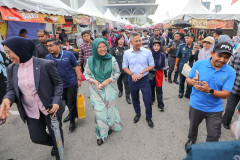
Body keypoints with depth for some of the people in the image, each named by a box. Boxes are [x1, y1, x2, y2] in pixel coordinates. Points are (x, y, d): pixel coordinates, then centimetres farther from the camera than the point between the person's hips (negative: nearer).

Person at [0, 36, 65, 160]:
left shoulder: (45, 65, -18)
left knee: (56, 134, 13)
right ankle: (55, 145, 50)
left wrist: (56, 102, -20)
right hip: (31, 112, 5)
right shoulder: (11, 68, -2)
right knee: (36, 137, 15)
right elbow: (11, 89, 4)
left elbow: (58, 83, -9)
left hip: (50, 108, -4)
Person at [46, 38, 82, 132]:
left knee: (71, 102, 4)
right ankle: (71, 114, 46)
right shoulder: (48, 57, -3)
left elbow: (76, 66, -6)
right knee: (66, 101, 20)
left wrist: (79, 79, -7)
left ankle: (72, 121, 23)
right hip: (60, 84, 4)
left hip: (71, 83, -3)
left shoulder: (68, 54, -11)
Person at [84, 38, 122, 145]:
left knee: (110, 108, 12)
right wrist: (94, 81, -13)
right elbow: (86, 74, 3)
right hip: (96, 89, 0)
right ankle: (102, 134, 18)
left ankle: (111, 126, 40)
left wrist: (108, 80, -13)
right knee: (99, 110, -2)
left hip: (109, 89, 1)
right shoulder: (90, 60, -5)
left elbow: (117, 72, 1)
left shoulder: (111, 59, -6)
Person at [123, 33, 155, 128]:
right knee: (135, 99, 18)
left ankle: (148, 117, 25)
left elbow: (151, 65, -1)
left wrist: (142, 72, -15)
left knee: (147, 99, 1)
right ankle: (137, 113, 42)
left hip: (144, 79, -1)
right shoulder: (127, 53, -3)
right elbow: (124, 67, 2)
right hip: (132, 80, 2)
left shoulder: (147, 52, -6)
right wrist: (132, 74, -14)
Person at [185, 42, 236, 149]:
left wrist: (209, 90, -34)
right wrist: (192, 82, -28)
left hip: (214, 109, 0)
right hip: (196, 105, 1)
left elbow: (225, 94, -16)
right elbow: (188, 79, -4)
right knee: (193, 125, 25)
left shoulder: (230, 72, -12)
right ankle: (191, 140, 57)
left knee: (214, 136, 10)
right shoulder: (199, 64, -13)